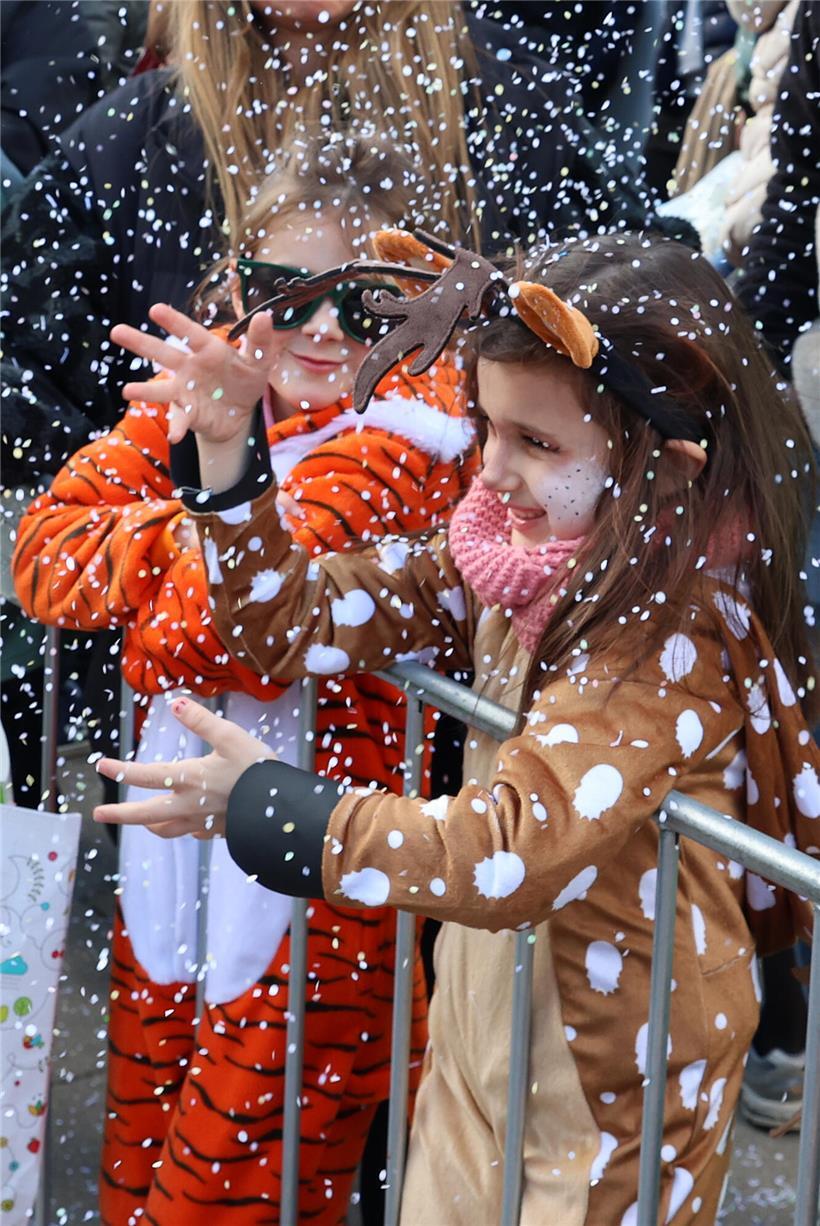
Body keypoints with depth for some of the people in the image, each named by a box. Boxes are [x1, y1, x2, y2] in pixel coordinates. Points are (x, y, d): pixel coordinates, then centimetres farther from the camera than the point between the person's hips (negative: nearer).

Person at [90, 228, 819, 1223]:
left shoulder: (672, 633, -27)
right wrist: (225, 451, -14)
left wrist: (262, 804, -27)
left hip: (608, 1078, -7)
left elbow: (509, 851, -34)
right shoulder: (514, 559, -5)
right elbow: (293, 621, -1)